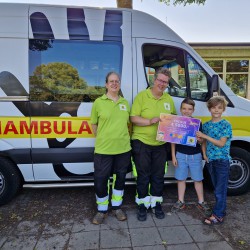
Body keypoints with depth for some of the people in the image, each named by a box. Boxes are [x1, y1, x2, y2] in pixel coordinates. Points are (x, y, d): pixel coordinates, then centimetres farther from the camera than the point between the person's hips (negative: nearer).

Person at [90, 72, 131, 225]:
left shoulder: (125, 103, 9)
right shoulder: (99, 102, -2)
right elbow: (94, 124, 3)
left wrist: (125, 138, 7)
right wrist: (103, 139, -3)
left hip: (124, 149, 4)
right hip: (103, 149, -3)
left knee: (120, 178, 16)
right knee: (100, 180, 5)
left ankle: (117, 207, 37)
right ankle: (102, 210, 28)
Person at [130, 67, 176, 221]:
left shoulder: (169, 99, 9)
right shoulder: (142, 96, -7)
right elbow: (133, 118, -12)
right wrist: (150, 121, -24)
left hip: (160, 144, 5)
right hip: (142, 142, -4)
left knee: (158, 176, 14)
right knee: (143, 175, 7)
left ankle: (156, 203, 32)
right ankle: (142, 204, 24)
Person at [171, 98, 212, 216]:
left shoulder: (197, 123, -4)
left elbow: (201, 141, 0)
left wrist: (199, 140, -24)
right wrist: (173, 156, 1)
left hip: (195, 155, -1)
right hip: (181, 155, 1)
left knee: (198, 179, 10)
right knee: (181, 179, 11)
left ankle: (201, 202, 28)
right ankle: (180, 201, 27)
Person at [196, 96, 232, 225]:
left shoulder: (226, 125, -9)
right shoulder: (206, 125, 7)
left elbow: (221, 143, -17)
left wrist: (205, 136, -21)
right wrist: (204, 154, 0)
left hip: (222, 161, -6)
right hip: (210, 160, 6)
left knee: (220, 189, 0)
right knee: (217, 188, 17)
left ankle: (218, 215, 8)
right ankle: (221, 209, 31)